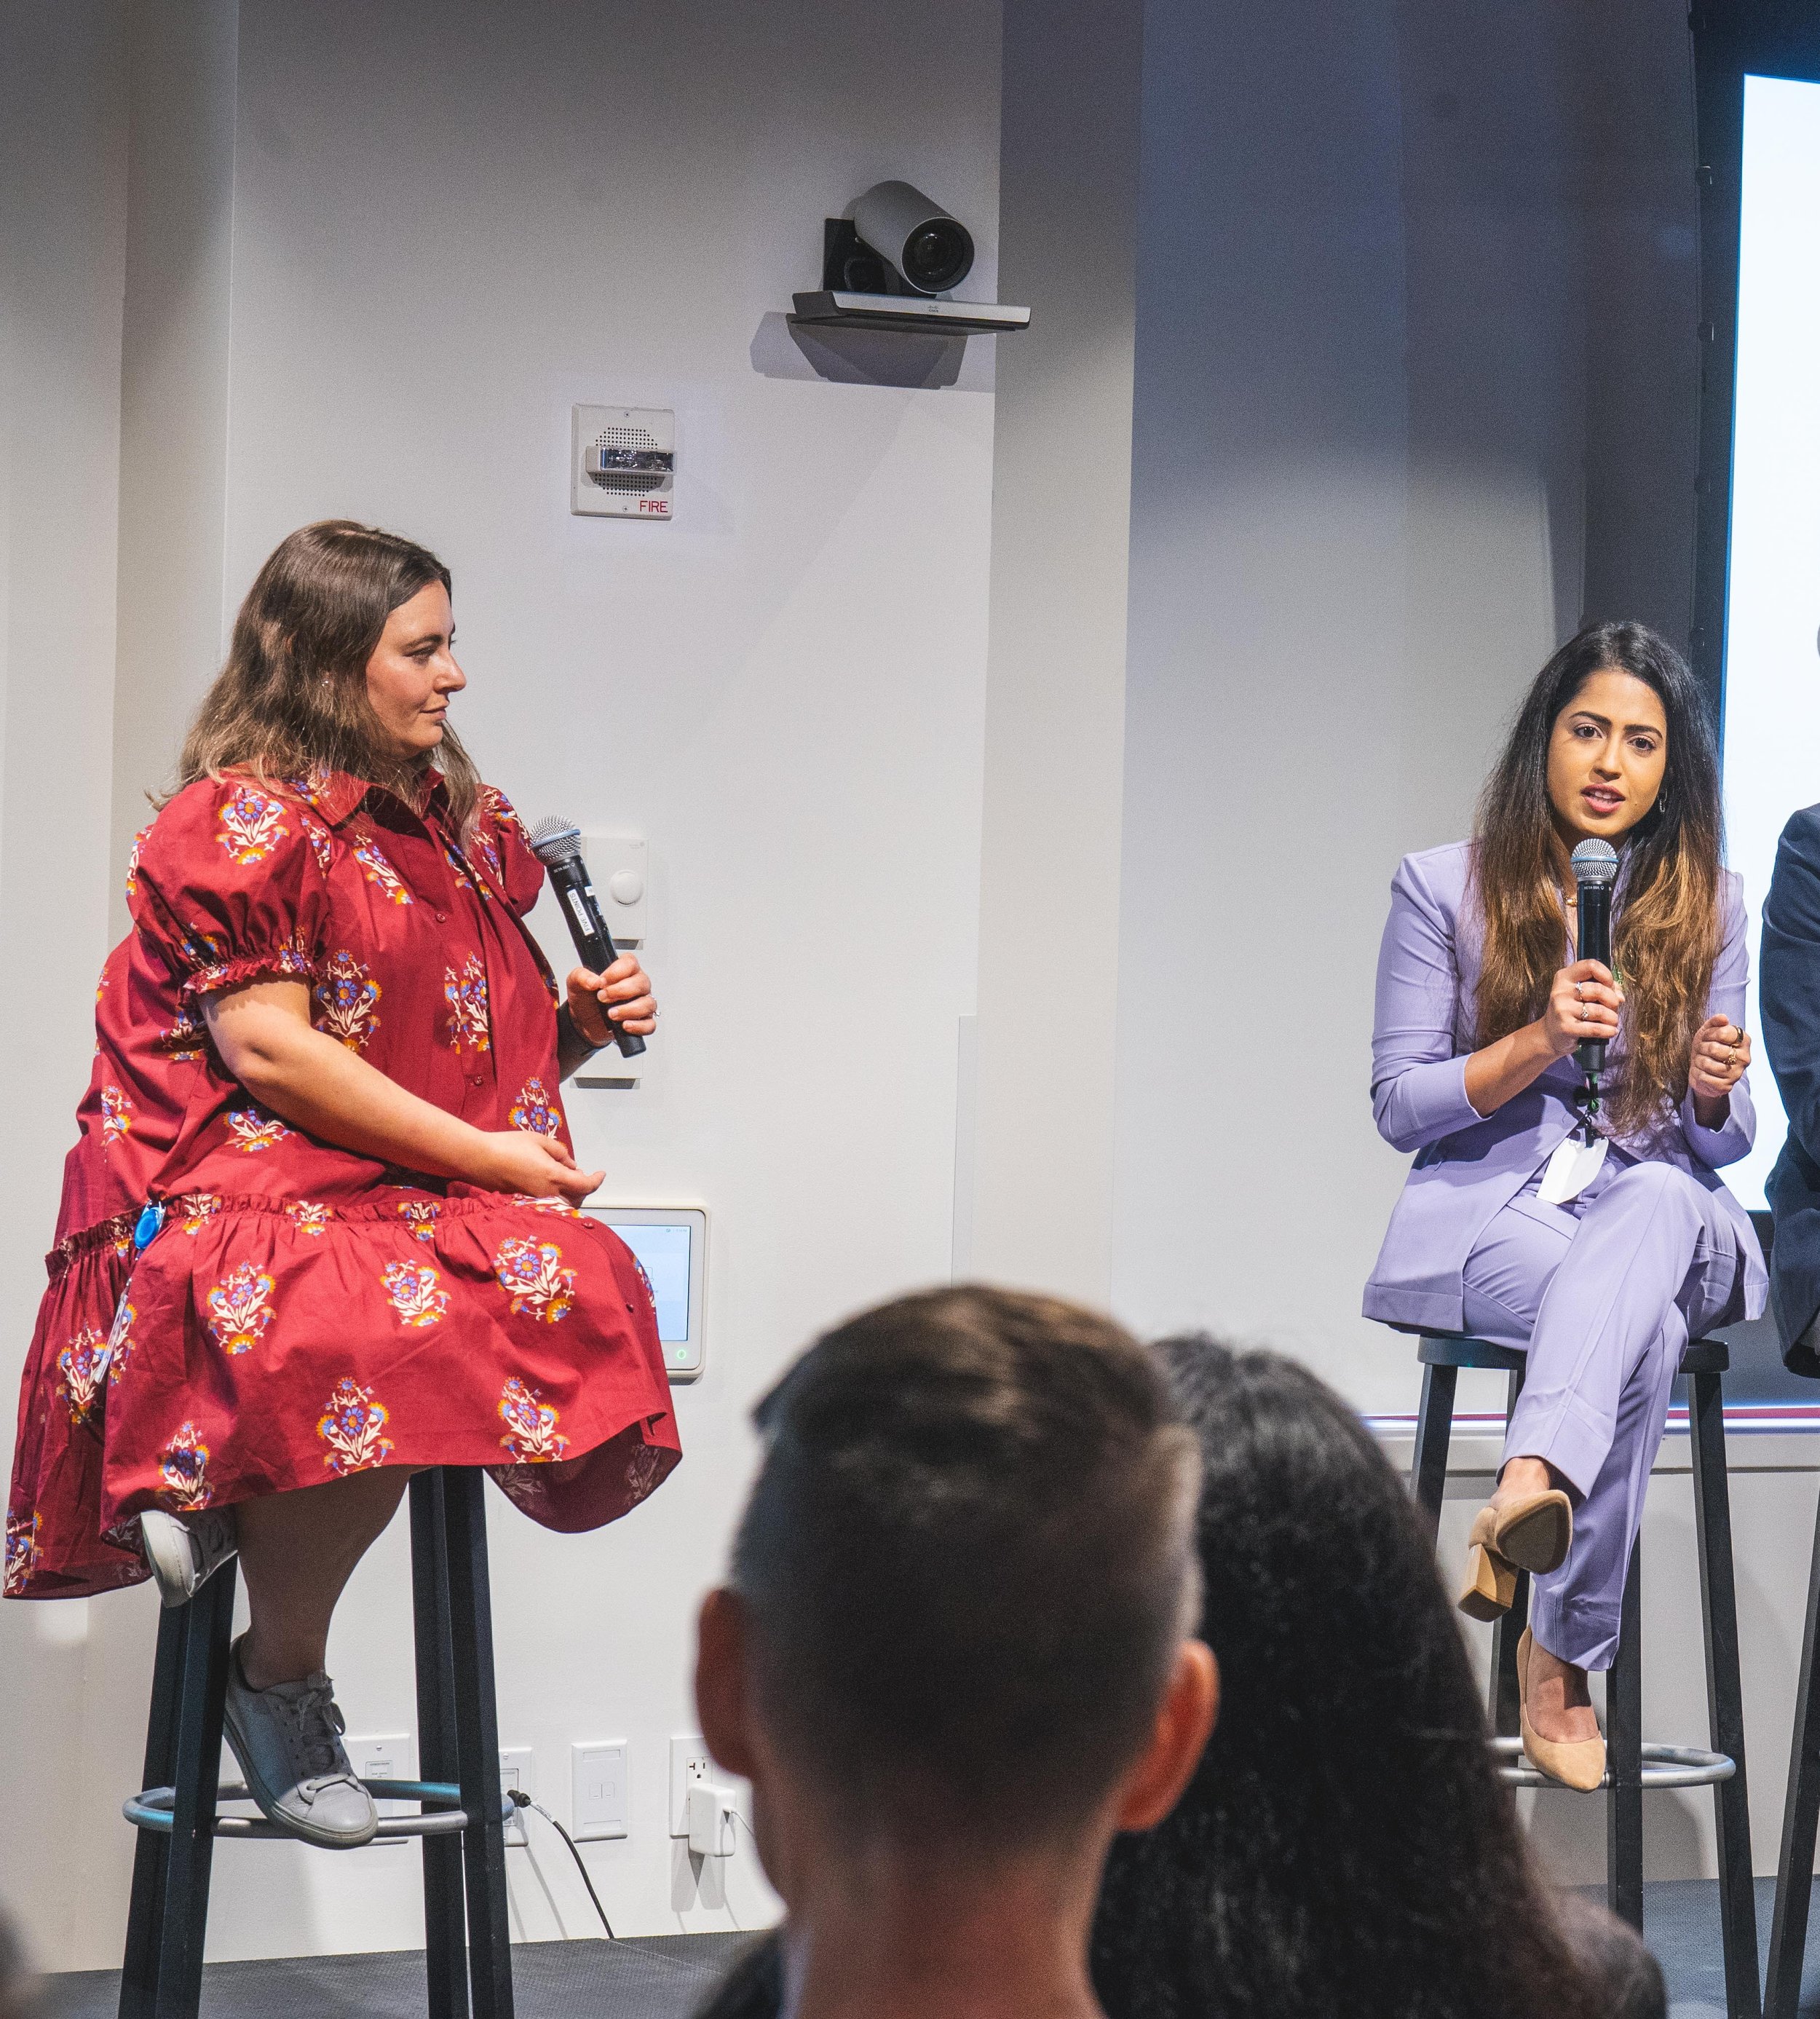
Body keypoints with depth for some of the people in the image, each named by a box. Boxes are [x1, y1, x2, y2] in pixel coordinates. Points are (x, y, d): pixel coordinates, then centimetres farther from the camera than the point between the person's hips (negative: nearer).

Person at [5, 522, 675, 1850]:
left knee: (581, 1289, -27)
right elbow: (266, 1048, -12)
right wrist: (490, 1161, -13)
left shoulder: (456, 826, 22)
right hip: (243, 1202, -7)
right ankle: (283, 1679, -14)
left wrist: (583, 1027, 6)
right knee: (372, 1342, -39)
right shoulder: (243, 822, -2)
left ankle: (238, 1502, -14)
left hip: (421, 1213, 7)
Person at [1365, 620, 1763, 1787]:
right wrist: (1538, 1044, -15)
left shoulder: (1708, 903, 11)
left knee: (1657, 1202, -39)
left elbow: (1722, 1144, 12)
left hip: (1669, 1213, 2)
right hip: (1491, 1216, -2)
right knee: (1646, 1320, -37)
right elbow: (1399, 1106, 1)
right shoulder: (1444, 889, 4)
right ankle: (1567, 1658, -38)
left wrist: (1714, 1091, -13)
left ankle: (1531, 1489, -58)